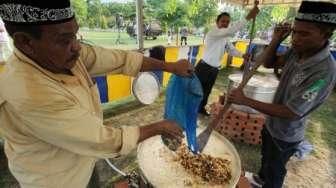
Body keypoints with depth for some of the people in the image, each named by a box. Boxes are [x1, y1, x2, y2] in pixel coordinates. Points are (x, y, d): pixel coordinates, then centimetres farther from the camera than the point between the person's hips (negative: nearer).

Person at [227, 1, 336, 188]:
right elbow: (267, 62, 2)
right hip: (272, 123, 8)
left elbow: (291, 113, -33)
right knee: (266, 155, 33)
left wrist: (245, 101, -32)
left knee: (274, 170, 19)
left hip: (285, 134, -7)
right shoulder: (297, 51, -13)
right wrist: (276, 40, -17)